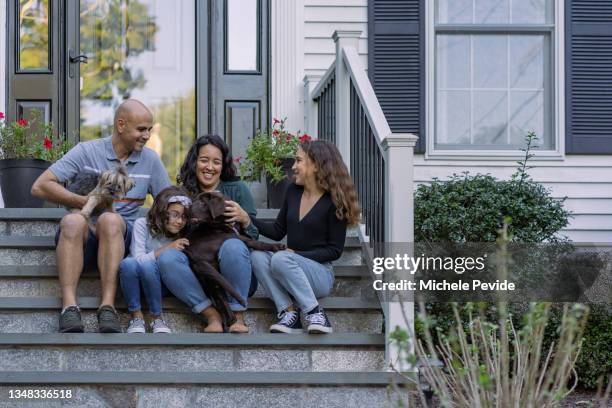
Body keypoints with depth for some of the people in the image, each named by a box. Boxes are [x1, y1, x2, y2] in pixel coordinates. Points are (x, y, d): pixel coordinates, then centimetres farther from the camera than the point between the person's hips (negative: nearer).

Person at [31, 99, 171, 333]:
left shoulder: (150, 160, 12)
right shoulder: (86, 152, 3)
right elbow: (40, 187, -3)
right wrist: (87, 203, -11)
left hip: (120, 239, 1)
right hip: (82, 239, -1)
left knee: (110, 220, -34)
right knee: (73, 221, -36)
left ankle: (108, 306, -42)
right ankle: (69, 306, -44)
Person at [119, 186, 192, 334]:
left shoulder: (182, 236, -1)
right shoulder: (142, 224, -10)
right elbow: (138, 258, -18)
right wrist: (167, 249, -22)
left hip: (159, 284, 1)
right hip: (134, 282, -1)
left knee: (147, 264, -34)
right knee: (128, 263, -36)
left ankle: (157, 318, -20)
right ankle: (136, 316, -20)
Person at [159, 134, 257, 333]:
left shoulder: (237, 189, 7)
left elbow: (254, 238, 5)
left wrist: (244, 220, -17)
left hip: (234, 278, -2)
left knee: (233, 246, -34)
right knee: (167, 257, -26)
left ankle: (238, 316, -16)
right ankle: (212, 315, -22)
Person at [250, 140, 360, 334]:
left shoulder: (334, 201, -8)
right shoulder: (293, 191, 9)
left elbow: (335, 250, -8)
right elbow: (277, 232, 15)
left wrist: (297, 255, -16)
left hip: (319, 273, -5)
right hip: (289, 272, 6)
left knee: (281, 259, -33)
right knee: (257, 256, -23)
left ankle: (315, 314, -27)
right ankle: (288, 311, -28)